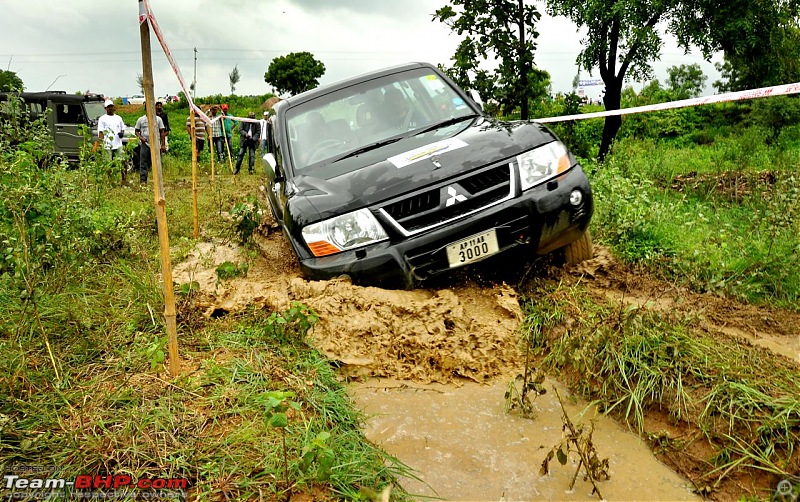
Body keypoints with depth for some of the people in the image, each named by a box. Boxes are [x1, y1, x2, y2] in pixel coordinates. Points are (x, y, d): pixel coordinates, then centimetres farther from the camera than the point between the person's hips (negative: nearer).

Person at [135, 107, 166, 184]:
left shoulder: (158, 119, 8)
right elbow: (137, 131, 12)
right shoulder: (141, 119, 9)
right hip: (144, 144, 0)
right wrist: (140, 137, -10)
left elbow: (162, 132, 7)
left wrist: (163, 144, 1)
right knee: (143, 163, 0)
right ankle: (143, 180, 4)